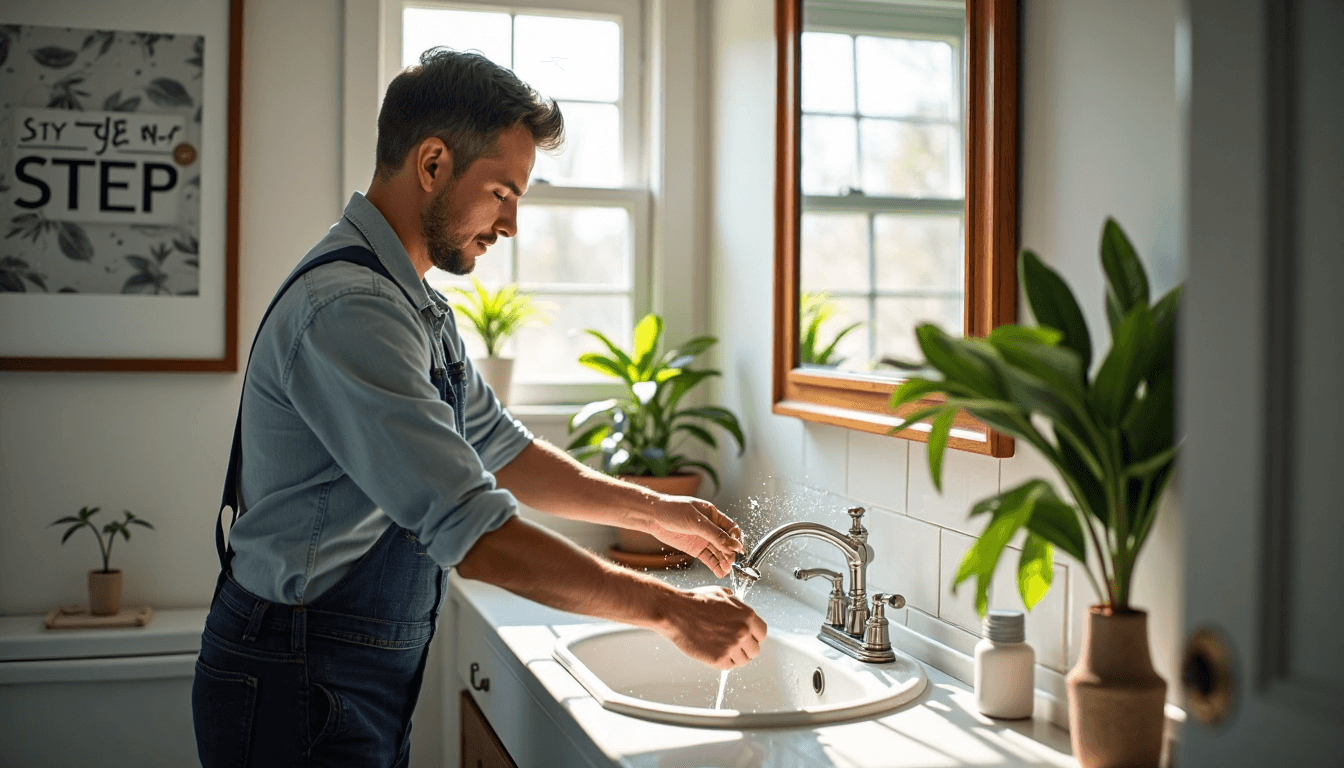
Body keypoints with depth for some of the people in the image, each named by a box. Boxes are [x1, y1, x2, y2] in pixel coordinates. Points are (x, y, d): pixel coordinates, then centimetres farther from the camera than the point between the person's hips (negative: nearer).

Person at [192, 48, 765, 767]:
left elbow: (500, 451, 17)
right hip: (299, 689, -9)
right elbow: (475, 532, -30)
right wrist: (667, 608, -24)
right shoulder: (347, 309, -25)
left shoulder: (416, 305, 9)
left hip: (367, 681, 10)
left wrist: (654, 511, 10)